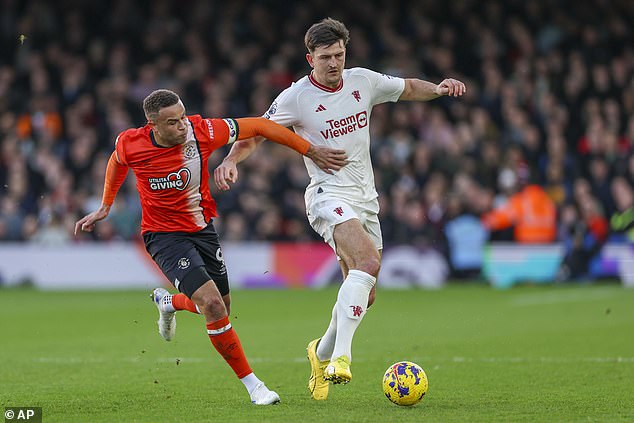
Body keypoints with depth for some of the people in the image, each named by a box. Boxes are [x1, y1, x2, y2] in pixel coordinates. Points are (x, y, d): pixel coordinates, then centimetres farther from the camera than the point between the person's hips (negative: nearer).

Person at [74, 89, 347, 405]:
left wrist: (311, 151, -10)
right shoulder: (131, 144, -20)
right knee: (212, 304, -20)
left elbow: (259, 126, -12)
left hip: (202, 229, 4)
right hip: (164, 235, -4)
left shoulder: (201, 131, -21)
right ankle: (252, 385, -7)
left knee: (220, 307, 16)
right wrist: (105, 207, 18)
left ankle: (167, 301, 49)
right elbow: (117, 161, 7)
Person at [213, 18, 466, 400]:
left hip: (366, 198, 6)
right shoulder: (296, 98, -9)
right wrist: (230, 161, -25)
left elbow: (408, 89, 21)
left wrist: (438, 88, 1)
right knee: (369, 262, -32)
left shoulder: (363, 81, 5)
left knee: (365, 294, 8)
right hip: (329, 195, -6)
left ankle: (322, 352, 32)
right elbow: (254, 135, -6)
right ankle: (341, 355, -35)